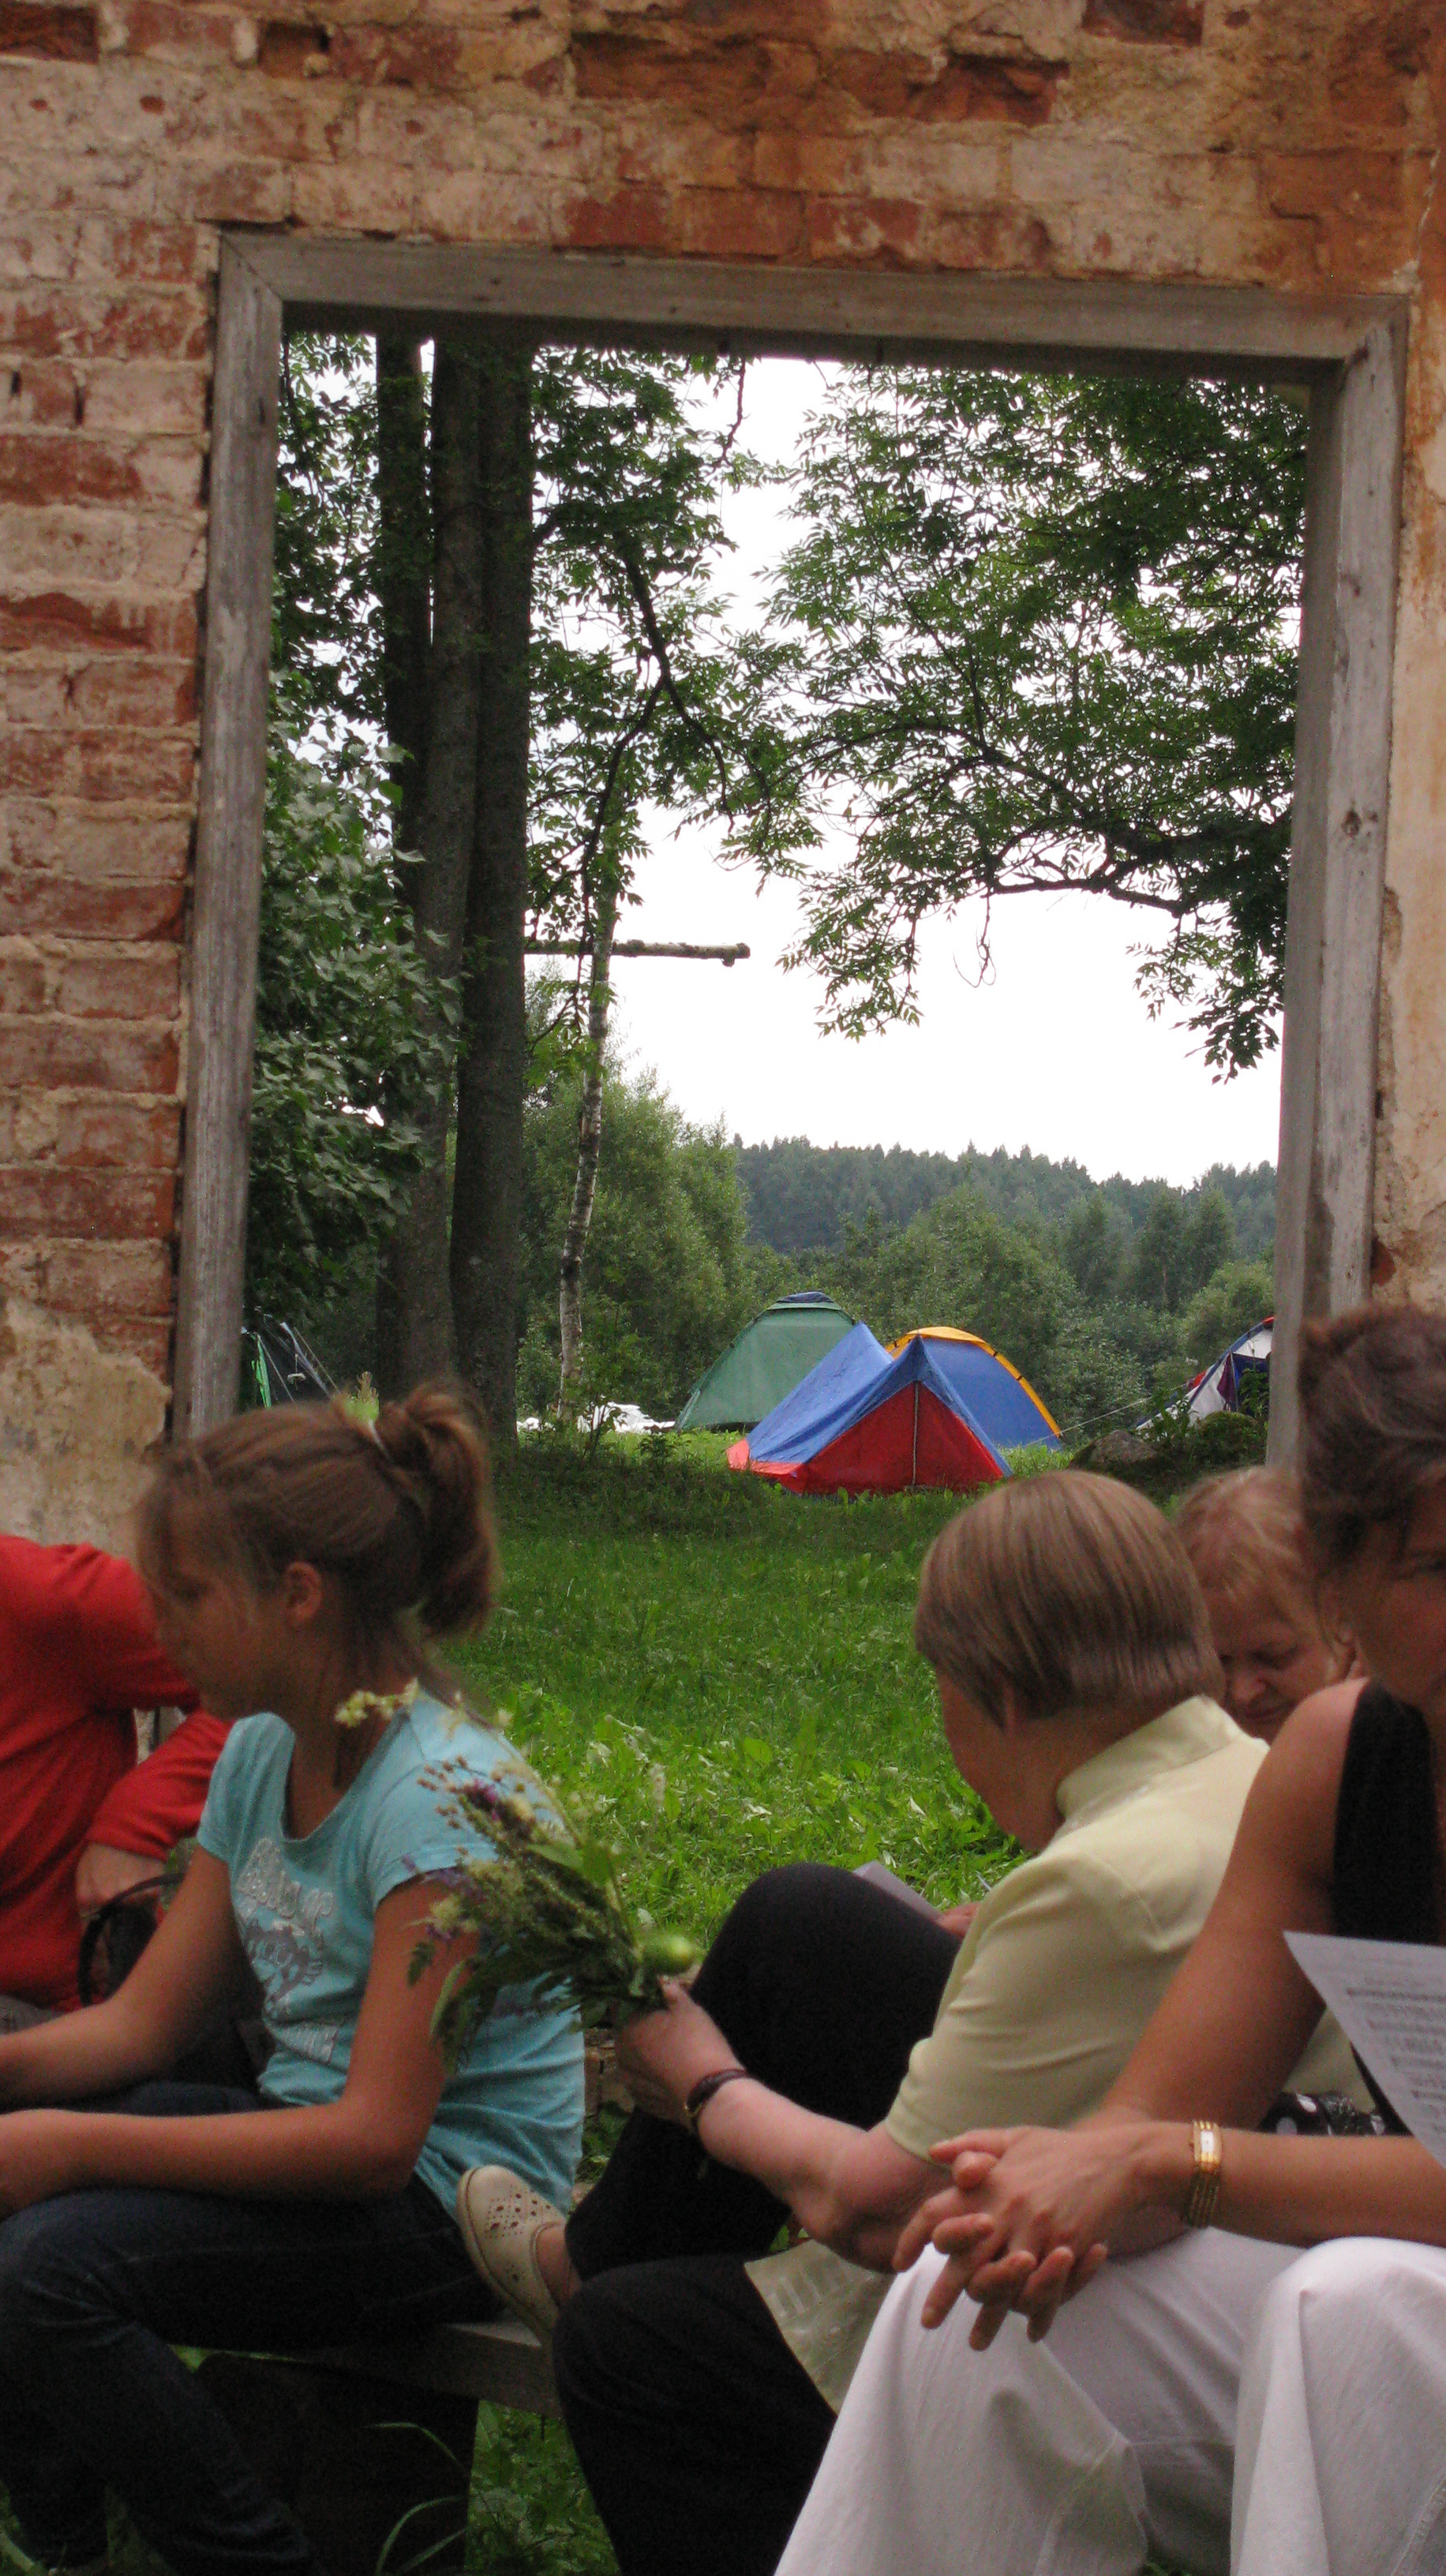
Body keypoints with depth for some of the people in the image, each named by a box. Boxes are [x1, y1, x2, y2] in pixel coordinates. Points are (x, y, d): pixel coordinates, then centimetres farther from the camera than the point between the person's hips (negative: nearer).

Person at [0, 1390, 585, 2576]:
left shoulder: (442, 1795, -21)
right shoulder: (262, 1755, 6)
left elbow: (374, 2139, -25)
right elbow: (146, 2021, 8)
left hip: (451, 2197, -8)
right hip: (308, 2121, 8)